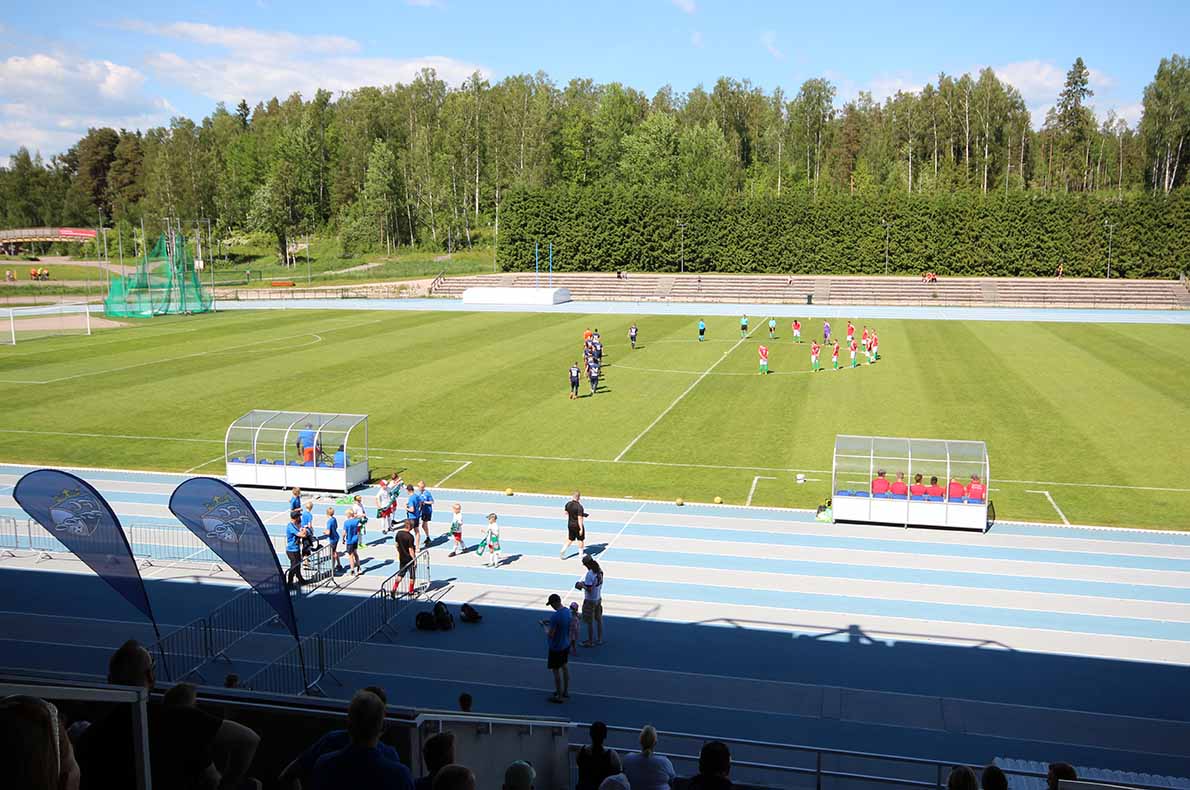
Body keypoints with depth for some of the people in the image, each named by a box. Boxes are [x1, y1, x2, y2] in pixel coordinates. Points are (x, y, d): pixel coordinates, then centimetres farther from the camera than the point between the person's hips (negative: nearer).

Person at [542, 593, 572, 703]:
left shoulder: (555, 616, -30)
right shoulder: (567, 611, -3)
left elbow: (550, 635, -25)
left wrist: (545, 626, -8)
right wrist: (549, 622, 9)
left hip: (556, 648, -8)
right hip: (566, 645, 8)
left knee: (556, 671, 6)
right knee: (564, 666, 21)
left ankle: (559, 696, 16)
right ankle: (566, 692, 34)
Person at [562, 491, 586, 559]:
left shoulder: (568, 504, -4)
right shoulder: (579, 506, -24)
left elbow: (566, 512, 12)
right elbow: (580, 518, -25)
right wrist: (581, 529, -21)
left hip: (570, 525, 6)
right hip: (578, 526, -6)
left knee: (570, 540, 18)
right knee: (581, 540, 14)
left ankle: (562, 552, 8)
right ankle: (581, 554, 25)